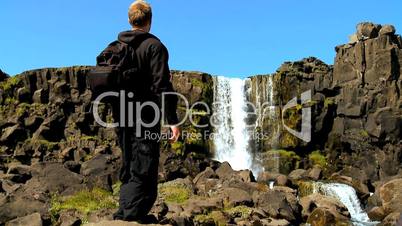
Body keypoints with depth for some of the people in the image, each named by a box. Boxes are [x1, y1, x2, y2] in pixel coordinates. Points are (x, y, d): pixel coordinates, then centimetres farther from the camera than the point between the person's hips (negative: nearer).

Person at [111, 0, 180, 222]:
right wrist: (172, 121, -16)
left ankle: (124, 213, 28)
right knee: (143, 172, -3)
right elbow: (162, 86, -17)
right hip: (144, 119, -7)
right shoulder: (154, 46, -8)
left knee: (129, 168, 19)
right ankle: (131, 217, -5)